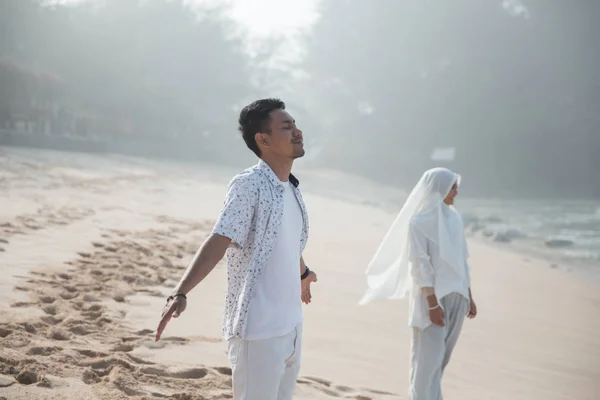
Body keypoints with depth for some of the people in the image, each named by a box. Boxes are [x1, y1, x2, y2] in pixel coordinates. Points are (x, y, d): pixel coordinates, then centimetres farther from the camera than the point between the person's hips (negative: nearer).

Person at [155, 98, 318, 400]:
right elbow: (219, 241, -25)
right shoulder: (249, 185, -15)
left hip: (291, 326, 8)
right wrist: (180, 293, -37)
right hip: (258, 331, -8)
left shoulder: (291, 187, 8)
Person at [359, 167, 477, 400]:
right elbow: (420, 266, -14)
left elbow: (462, 259, 14)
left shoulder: (453, 217, 8)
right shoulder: (419, 221, -11)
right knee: (429, 356, -4)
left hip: (456, 295, 6)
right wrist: (433, 304, -17)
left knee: (441, 354, 11)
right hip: (431, 296, -6)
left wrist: (468, 296, 15)